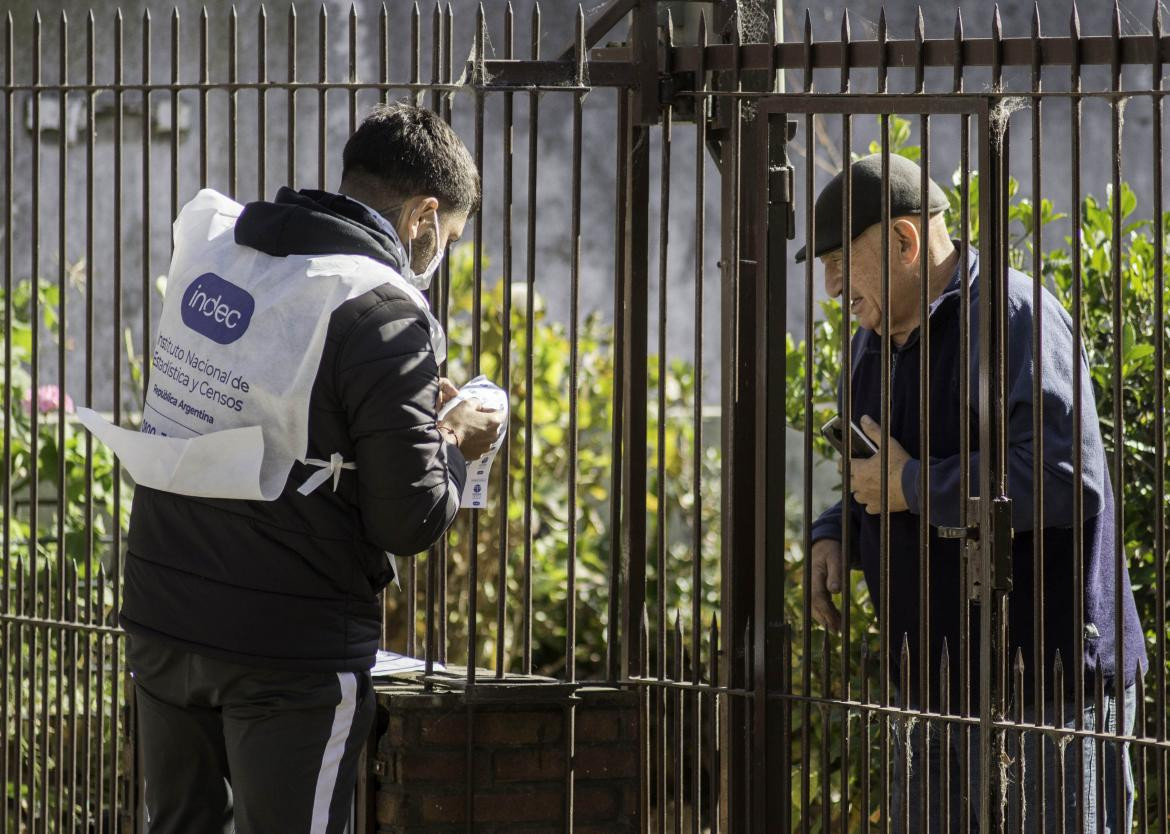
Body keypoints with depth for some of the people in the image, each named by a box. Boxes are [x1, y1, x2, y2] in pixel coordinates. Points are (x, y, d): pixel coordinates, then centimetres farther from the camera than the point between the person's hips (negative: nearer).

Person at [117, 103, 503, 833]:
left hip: (162, 614, 6)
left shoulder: (211, 246, 4)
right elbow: (409, 521, -15)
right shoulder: (385, 311, -16)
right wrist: (454, 445, 5)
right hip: (292, 644, -6)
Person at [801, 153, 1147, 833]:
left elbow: (1067, 477, -27)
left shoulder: (1012, 315, -15)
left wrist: (913, 486, -19)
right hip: (935, 687, 9)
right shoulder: (876, 339, 15)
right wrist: (834, 535, 7)